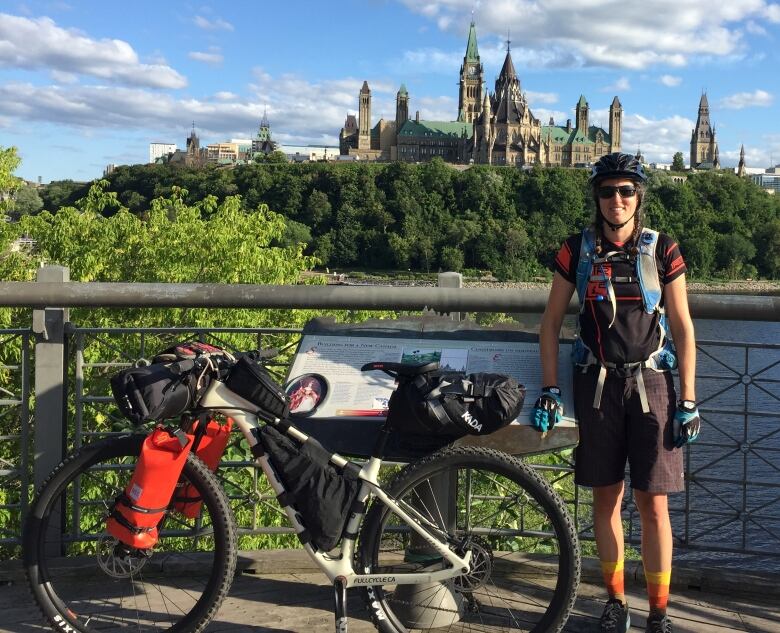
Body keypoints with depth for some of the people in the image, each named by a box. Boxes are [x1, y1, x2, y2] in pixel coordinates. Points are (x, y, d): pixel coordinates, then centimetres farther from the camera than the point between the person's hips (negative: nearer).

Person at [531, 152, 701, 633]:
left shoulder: (663, 251, -2)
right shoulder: (578, 251, 1)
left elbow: (683, 328, 0)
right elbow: (552, 322, 6)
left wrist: (688, 400, -4)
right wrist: (549, 389, -1)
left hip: (650, 383, -1)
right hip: (597, 384, 2)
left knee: (653, 502, -1)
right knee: (607, 497, 7)